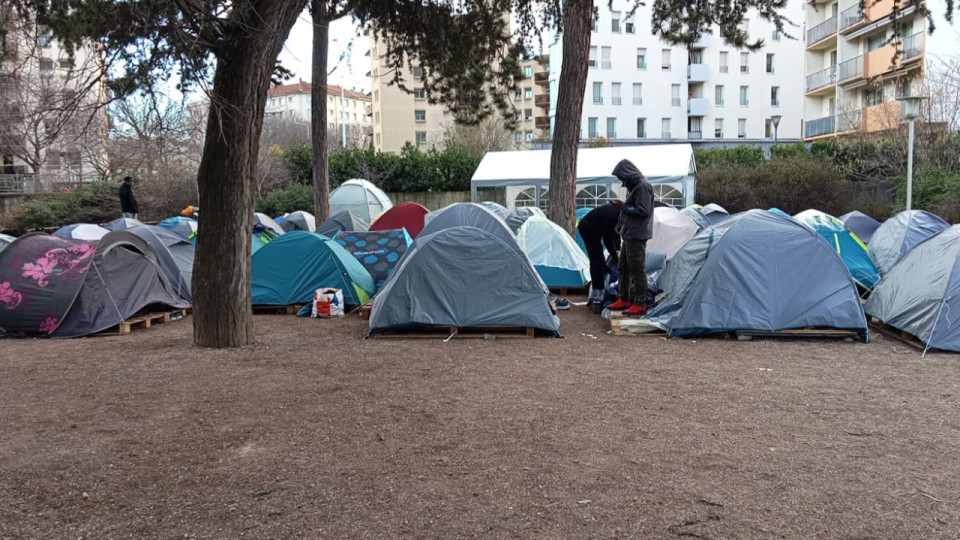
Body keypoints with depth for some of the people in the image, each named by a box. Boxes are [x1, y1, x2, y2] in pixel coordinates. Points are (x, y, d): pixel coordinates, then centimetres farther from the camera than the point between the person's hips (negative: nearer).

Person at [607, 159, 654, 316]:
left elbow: (643, 211, -19)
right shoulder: (635, 186, 16)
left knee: (637, 269, -6)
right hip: (630, 234, 10)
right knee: (623, 267, 15)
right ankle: (624, 300, 24)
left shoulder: (643, 186, -14)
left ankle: (640, 304, -1)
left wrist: (624, 206, -13)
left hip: (637, 236, -10)